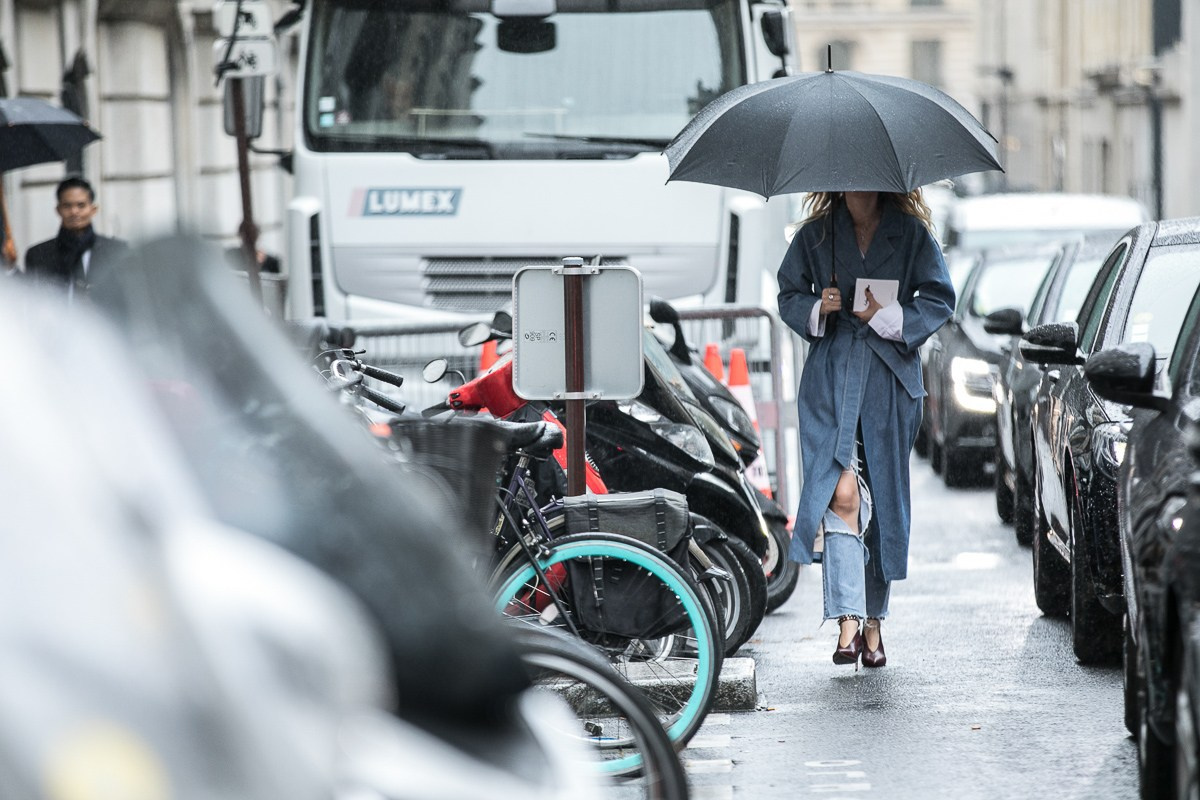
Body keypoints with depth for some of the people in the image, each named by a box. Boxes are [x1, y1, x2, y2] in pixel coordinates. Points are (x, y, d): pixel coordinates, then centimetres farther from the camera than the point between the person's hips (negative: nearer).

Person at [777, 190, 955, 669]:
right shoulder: (815, 235, 7)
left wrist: (889, 318, -12)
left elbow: (940, 300, 3)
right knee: (841, 491, -16)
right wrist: (817, 308, -6)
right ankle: (848, 621, -20)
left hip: (890, 379, 1)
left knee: (883, 499, 6)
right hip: (831, 376, 0)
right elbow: (789, 294, 15)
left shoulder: (910, 233, 3)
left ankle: (873, 622, 18)